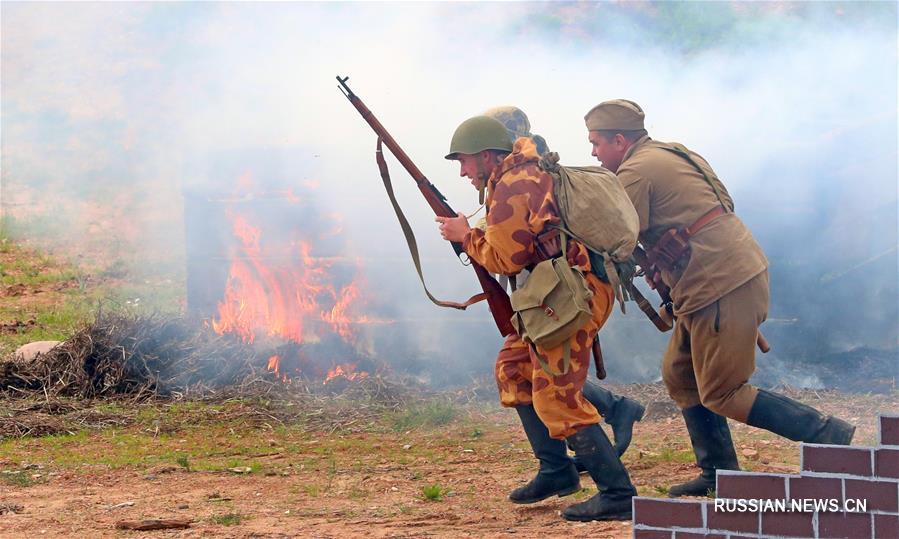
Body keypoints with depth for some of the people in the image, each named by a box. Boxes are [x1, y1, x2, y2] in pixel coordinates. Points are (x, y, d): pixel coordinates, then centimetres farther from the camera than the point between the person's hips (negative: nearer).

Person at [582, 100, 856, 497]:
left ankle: (827, 435, -7)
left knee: (720, 395, -5)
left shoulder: (636, 172, -10)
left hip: (722, 286, -10)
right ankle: (719, 472, 16)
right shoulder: (672, 155, 19)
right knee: (680, 376, 15)